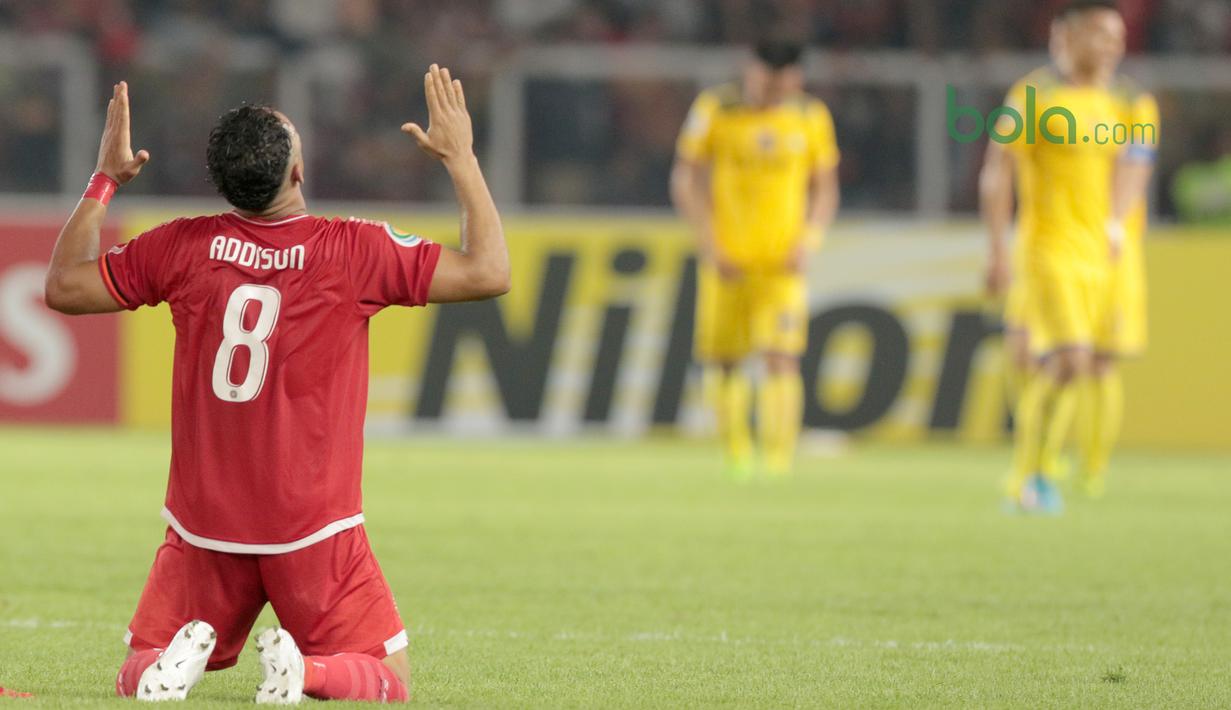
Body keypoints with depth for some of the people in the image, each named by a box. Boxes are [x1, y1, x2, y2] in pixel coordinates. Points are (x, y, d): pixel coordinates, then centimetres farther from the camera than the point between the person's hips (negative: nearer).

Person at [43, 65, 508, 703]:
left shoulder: (184, 248, -3)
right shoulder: (351, 250, -10)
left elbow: (64, 287, 10)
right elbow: (488, 272, -5)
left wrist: (105, 179, 16)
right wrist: (459, 156, 3)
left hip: (203, 528, 2)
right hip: (314, 531, -2)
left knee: (136, 676, 15)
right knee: (387, 682, 8)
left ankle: (174, 663, -19)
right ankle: (307, 670, -23)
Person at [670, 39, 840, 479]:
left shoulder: (811, 118, 5)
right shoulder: (714, 110, -1)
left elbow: (825, 190, 13)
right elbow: (685, 182, 1)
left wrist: (808, 242, -3)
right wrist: (710, 246, -7)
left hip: (783, 263, 0)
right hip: (727, 260, 0)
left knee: (782, 360, -13)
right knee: (724, 361, 4)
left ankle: (778, 463, -13)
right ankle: (736, 449, 26)